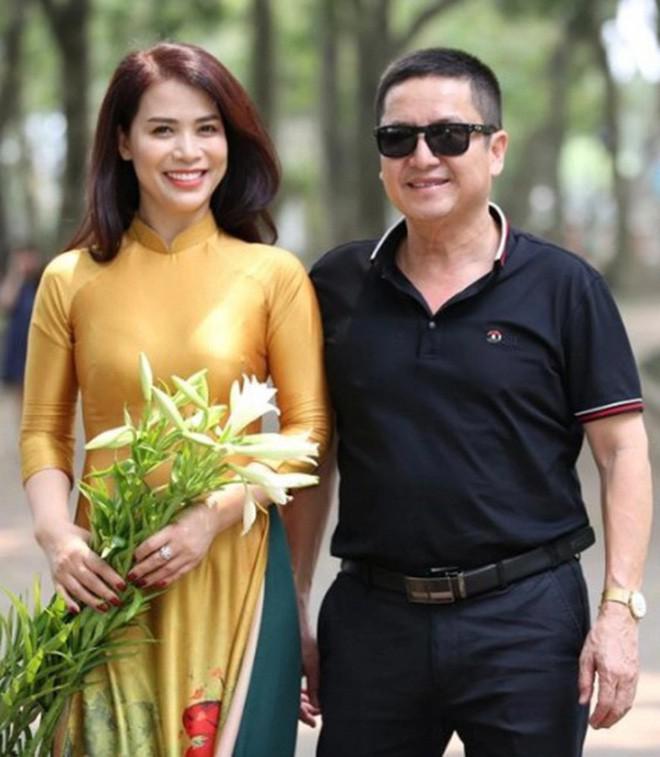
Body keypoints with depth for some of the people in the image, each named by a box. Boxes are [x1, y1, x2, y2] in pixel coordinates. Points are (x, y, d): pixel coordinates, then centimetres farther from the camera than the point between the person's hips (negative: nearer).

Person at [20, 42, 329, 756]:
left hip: (233, 571, -1)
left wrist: (213, 514, -14)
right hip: (108, 580, 1)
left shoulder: (274, 276, -1)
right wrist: (57, 534, -12)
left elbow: (309, 430, -1)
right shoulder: (70, 280, 3)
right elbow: (43, 432, 6)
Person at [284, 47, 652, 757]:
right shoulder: (336, 287, 6)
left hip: (527, 617, -2)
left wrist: (620, 611, -11)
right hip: (371, 615, 2)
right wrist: (292, 612, 8)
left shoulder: (564, 287, -1)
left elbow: (622, 455, -2)